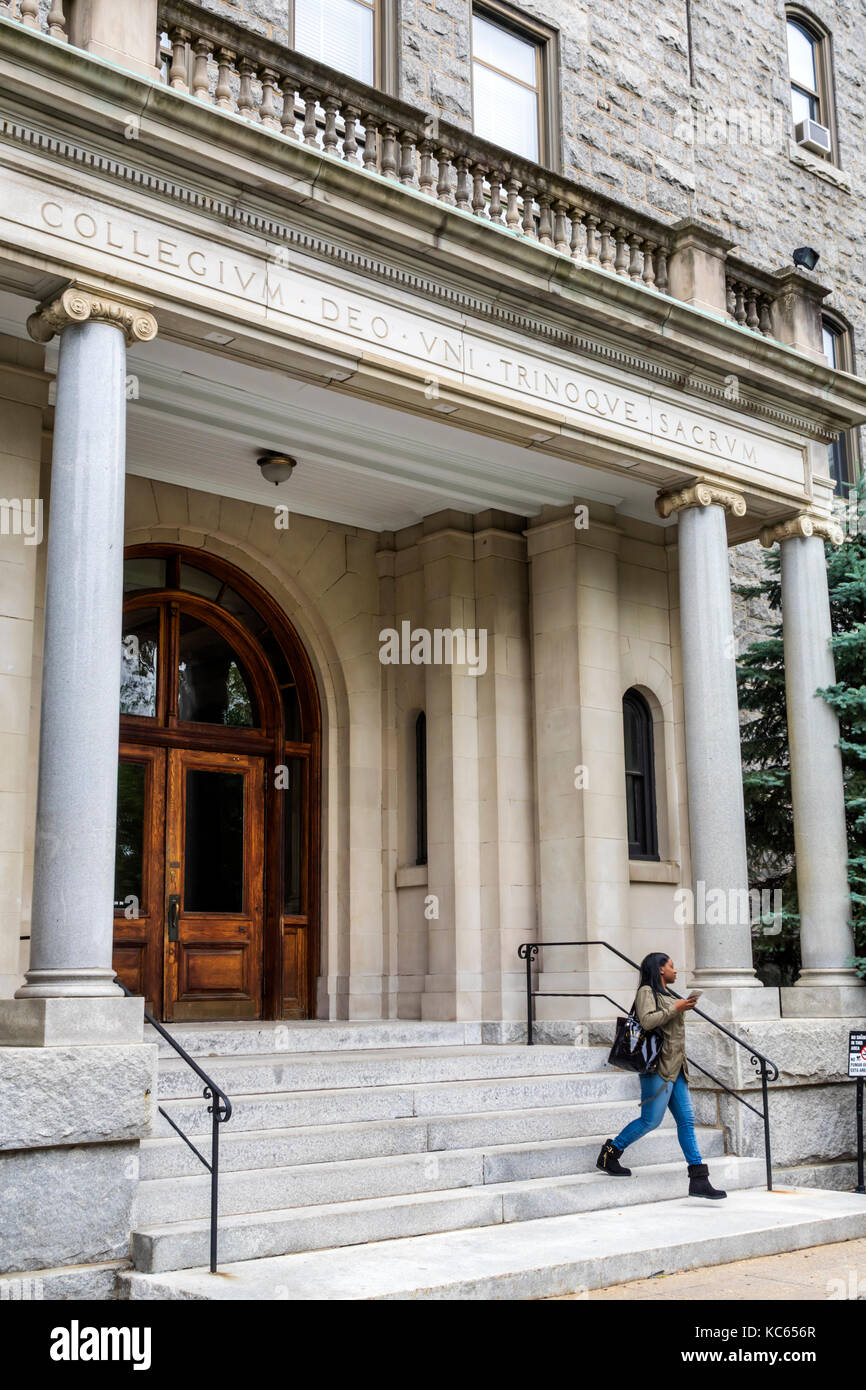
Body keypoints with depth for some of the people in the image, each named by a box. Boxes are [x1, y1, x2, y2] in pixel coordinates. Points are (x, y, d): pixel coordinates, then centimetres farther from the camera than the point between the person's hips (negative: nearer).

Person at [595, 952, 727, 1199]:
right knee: (651, 1119, -9)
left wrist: (684, 1008, 19)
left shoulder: (666, 994, 22)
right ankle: (609, 1155, 6)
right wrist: (675, 1009, -15)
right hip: (659, 1067, -9)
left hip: (676, 1067, 9)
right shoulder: (647, 992, -5)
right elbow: (647, 1021, -22)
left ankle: (699, 1180, 0)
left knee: (687, 1120, 2)